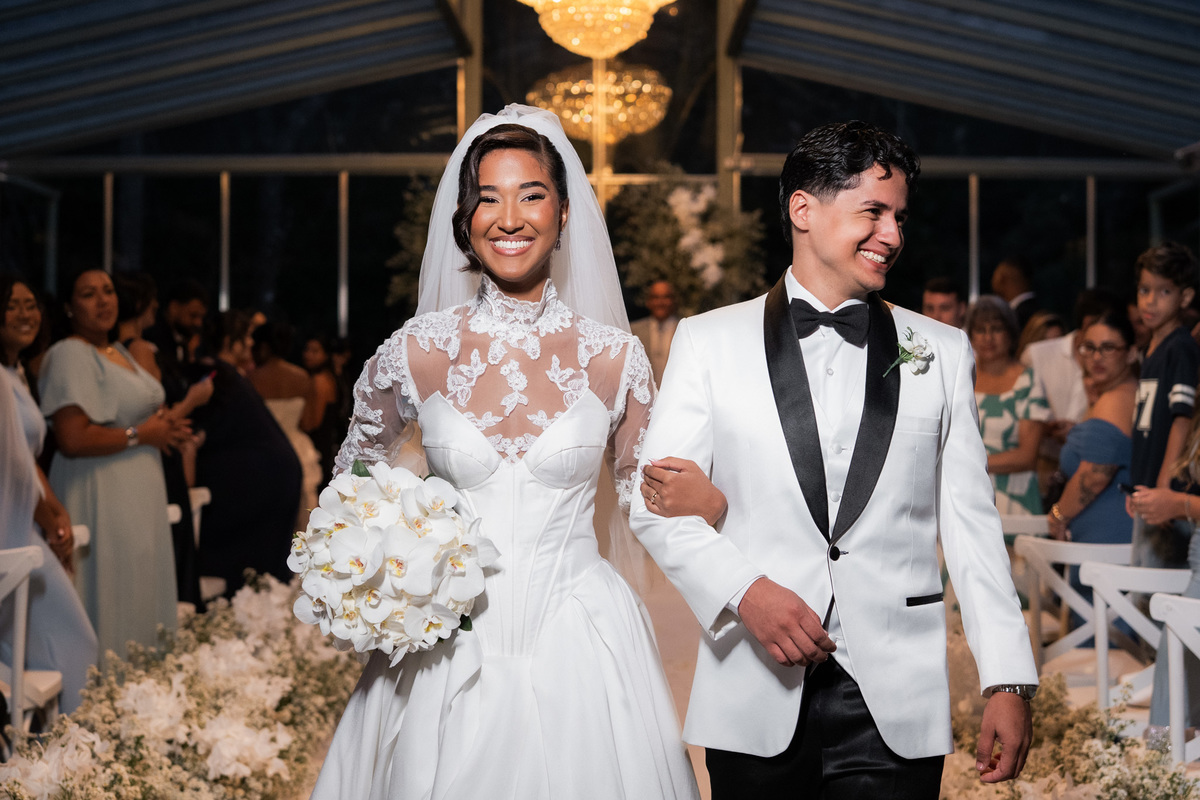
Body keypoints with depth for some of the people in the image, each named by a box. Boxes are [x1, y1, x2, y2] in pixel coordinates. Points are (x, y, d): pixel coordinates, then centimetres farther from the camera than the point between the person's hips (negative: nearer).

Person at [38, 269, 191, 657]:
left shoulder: (118, 351, 17)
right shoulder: (70, 355, -13)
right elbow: (72, 439, -23)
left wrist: (164, 426, 10)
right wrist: (140, 435, -14)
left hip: (138, 492, 10)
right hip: (102, 497, -10)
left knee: (142, 602, 10)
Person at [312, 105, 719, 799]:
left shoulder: (615, 357, -3)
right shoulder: (417, 352, -3)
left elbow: (645, 494, 10)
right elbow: (355, 473, 14)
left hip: (580, 647, 0)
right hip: (448, 648, 1)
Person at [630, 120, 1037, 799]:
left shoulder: (943, 352, 10)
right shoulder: (709, 342, 5)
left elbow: (971, 522, 7)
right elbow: (657, 500, 1)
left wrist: (1008, 680, 1)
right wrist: (744, 589, -14)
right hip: (757, 697, 0)